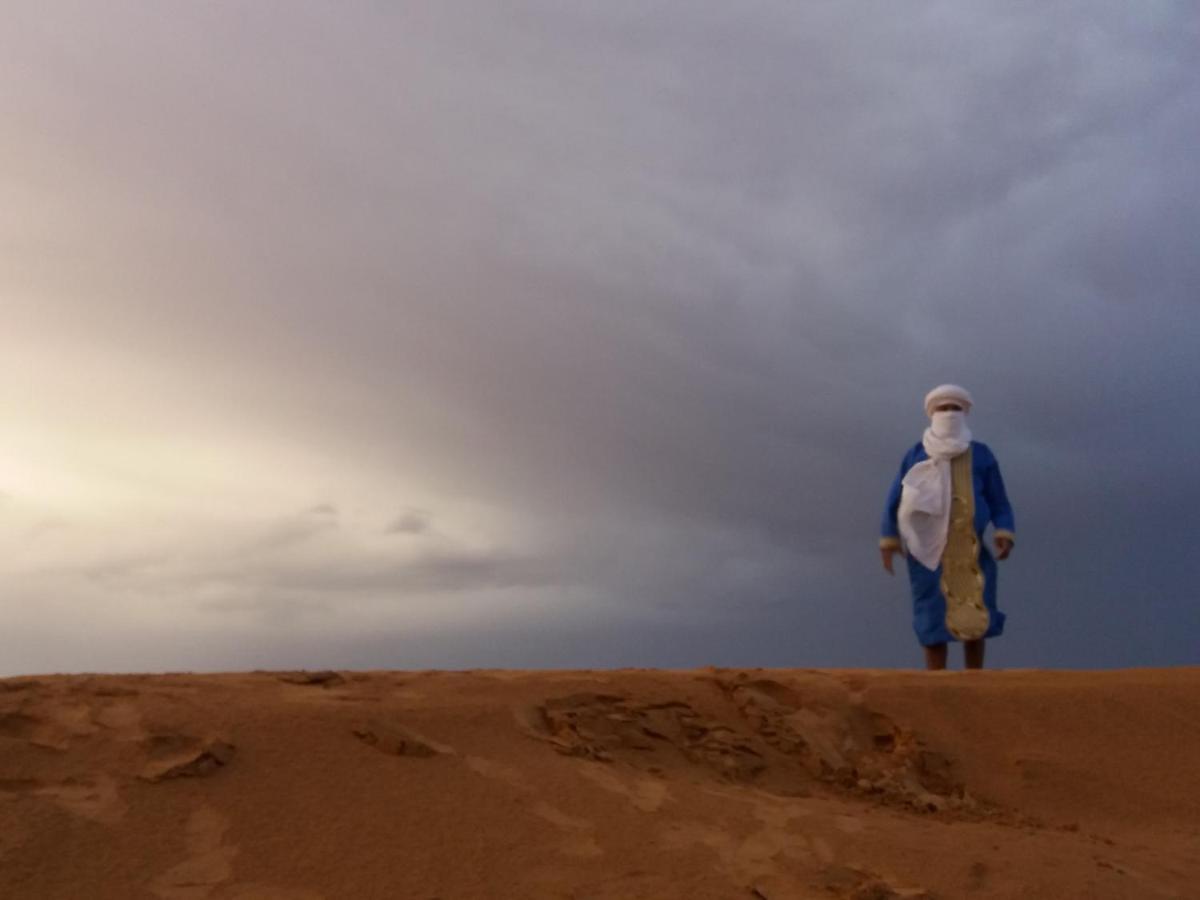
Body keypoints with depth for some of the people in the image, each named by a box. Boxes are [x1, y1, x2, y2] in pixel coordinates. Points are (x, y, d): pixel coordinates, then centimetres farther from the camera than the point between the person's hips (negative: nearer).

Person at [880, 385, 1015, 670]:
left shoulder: (981, 455, 8)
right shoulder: (916, 455, 7)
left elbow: (999, 502, 7)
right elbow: (895, 499, 8)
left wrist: (1005, 535, -10)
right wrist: (888, 543, 0)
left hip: (971, 552, 1)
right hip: (929, 551, 0)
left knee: (974, 621, -3)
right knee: (933, 621, -4)